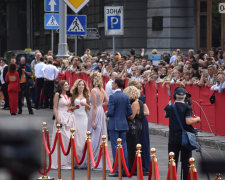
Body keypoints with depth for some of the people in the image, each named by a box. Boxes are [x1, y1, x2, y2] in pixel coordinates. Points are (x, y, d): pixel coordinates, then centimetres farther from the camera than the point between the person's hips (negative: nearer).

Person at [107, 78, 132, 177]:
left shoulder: (112, 97, -14)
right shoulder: (126, 97, 4)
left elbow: (110, 112, -17)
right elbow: (130, 112, 5)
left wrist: (106, 114, 4)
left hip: (114, 125, -6)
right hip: (124, 125, 6)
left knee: (115, 147, -3)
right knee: (123, 147, 10)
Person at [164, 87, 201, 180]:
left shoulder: (170, 107, -2)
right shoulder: (187, 107, -10)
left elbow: (166, 115, 16)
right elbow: (188, 121, -18)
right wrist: (197, 119, 0)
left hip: (173, 138, 2)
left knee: (173, 161, 8)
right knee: (186, 162, 5)